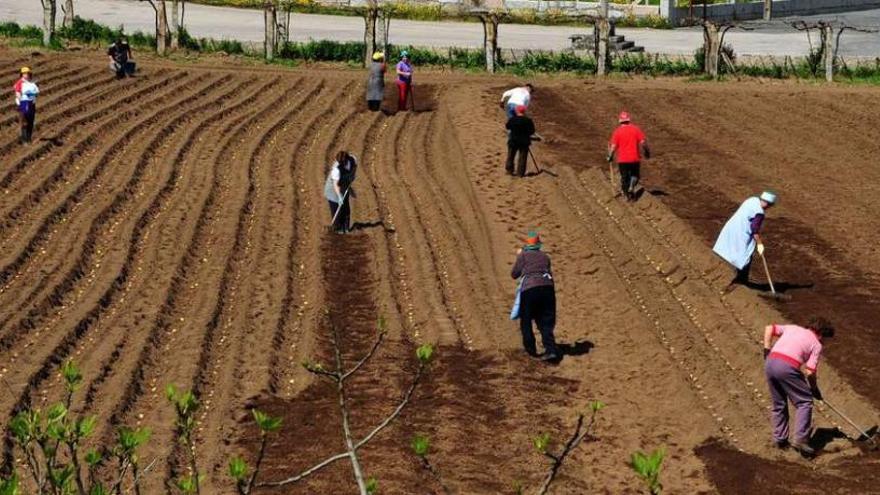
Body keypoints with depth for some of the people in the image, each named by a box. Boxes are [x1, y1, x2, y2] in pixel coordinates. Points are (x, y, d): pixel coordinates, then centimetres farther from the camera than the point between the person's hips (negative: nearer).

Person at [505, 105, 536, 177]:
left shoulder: (512, 119, -10)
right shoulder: (528, 121, -12)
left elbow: (507, 127, 7)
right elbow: (532, 131, -5)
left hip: (513, 141, 1)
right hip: (524, 142, -1)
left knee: (511, 156, 15)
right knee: (522, 157, 6)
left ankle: (509, 170, 19)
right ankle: (520, 173, 6)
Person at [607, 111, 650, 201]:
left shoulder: (617, 131, -5)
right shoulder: (636, 129, -2)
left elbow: (613, 146, -7)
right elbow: (643, 142, -6)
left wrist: (610, 156, 6)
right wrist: (647, 151, 9)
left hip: (622, 160, 0)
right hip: (635, 158, 0)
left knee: (624, 177, 14)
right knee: (635, 175, 17)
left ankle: (626, 195, 19)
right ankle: (631, 187, -9)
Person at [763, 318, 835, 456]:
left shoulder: (792, 328, 26)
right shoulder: (816, 345, 12)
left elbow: (769, 328, 16)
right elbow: (810, 372, 3)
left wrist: (767, 349, 19)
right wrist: (815, 389, 18)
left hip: (770, 362, 6)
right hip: (787, 367, -6)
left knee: (778, 404, 20)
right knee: (804, 402, 6)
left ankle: (779, 439, 23)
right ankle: (800, 439, -3)